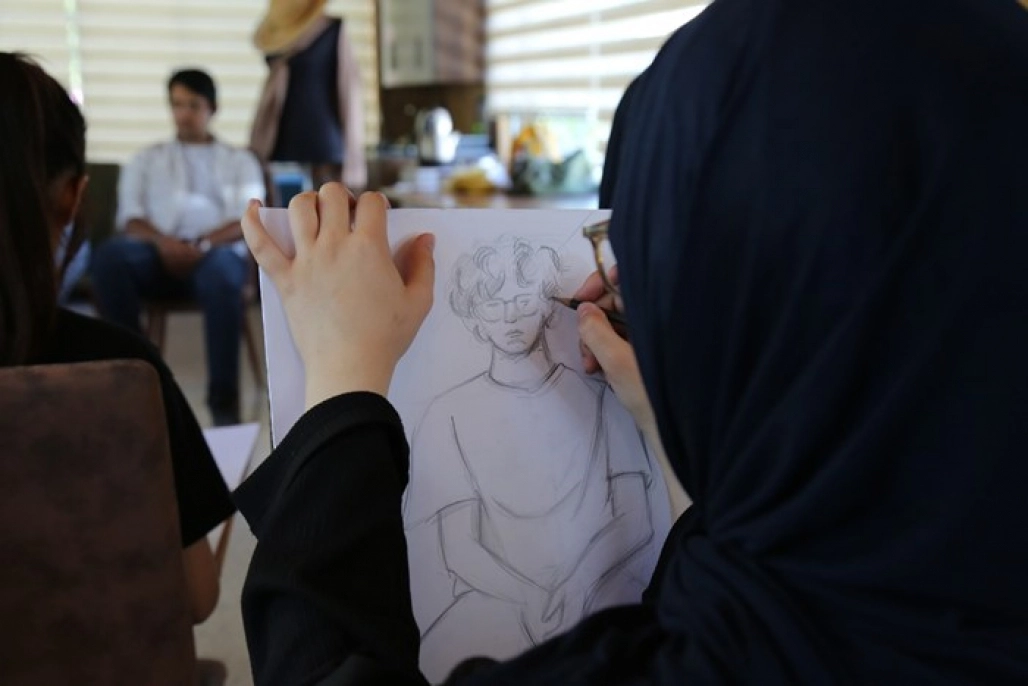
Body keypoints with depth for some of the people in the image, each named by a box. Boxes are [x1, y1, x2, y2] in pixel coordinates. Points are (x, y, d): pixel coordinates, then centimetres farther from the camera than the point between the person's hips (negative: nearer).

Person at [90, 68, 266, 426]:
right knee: (109, 255, -33)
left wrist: (201, 245, -14)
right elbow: (130, 218, 12)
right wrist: (163, 242, -12)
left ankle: (224, 399, -37)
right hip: (158, 253, 2)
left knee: (220, 270, -40)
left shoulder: (240, 161, 24)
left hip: (217, 252, -2)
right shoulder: (147, 159, 28)